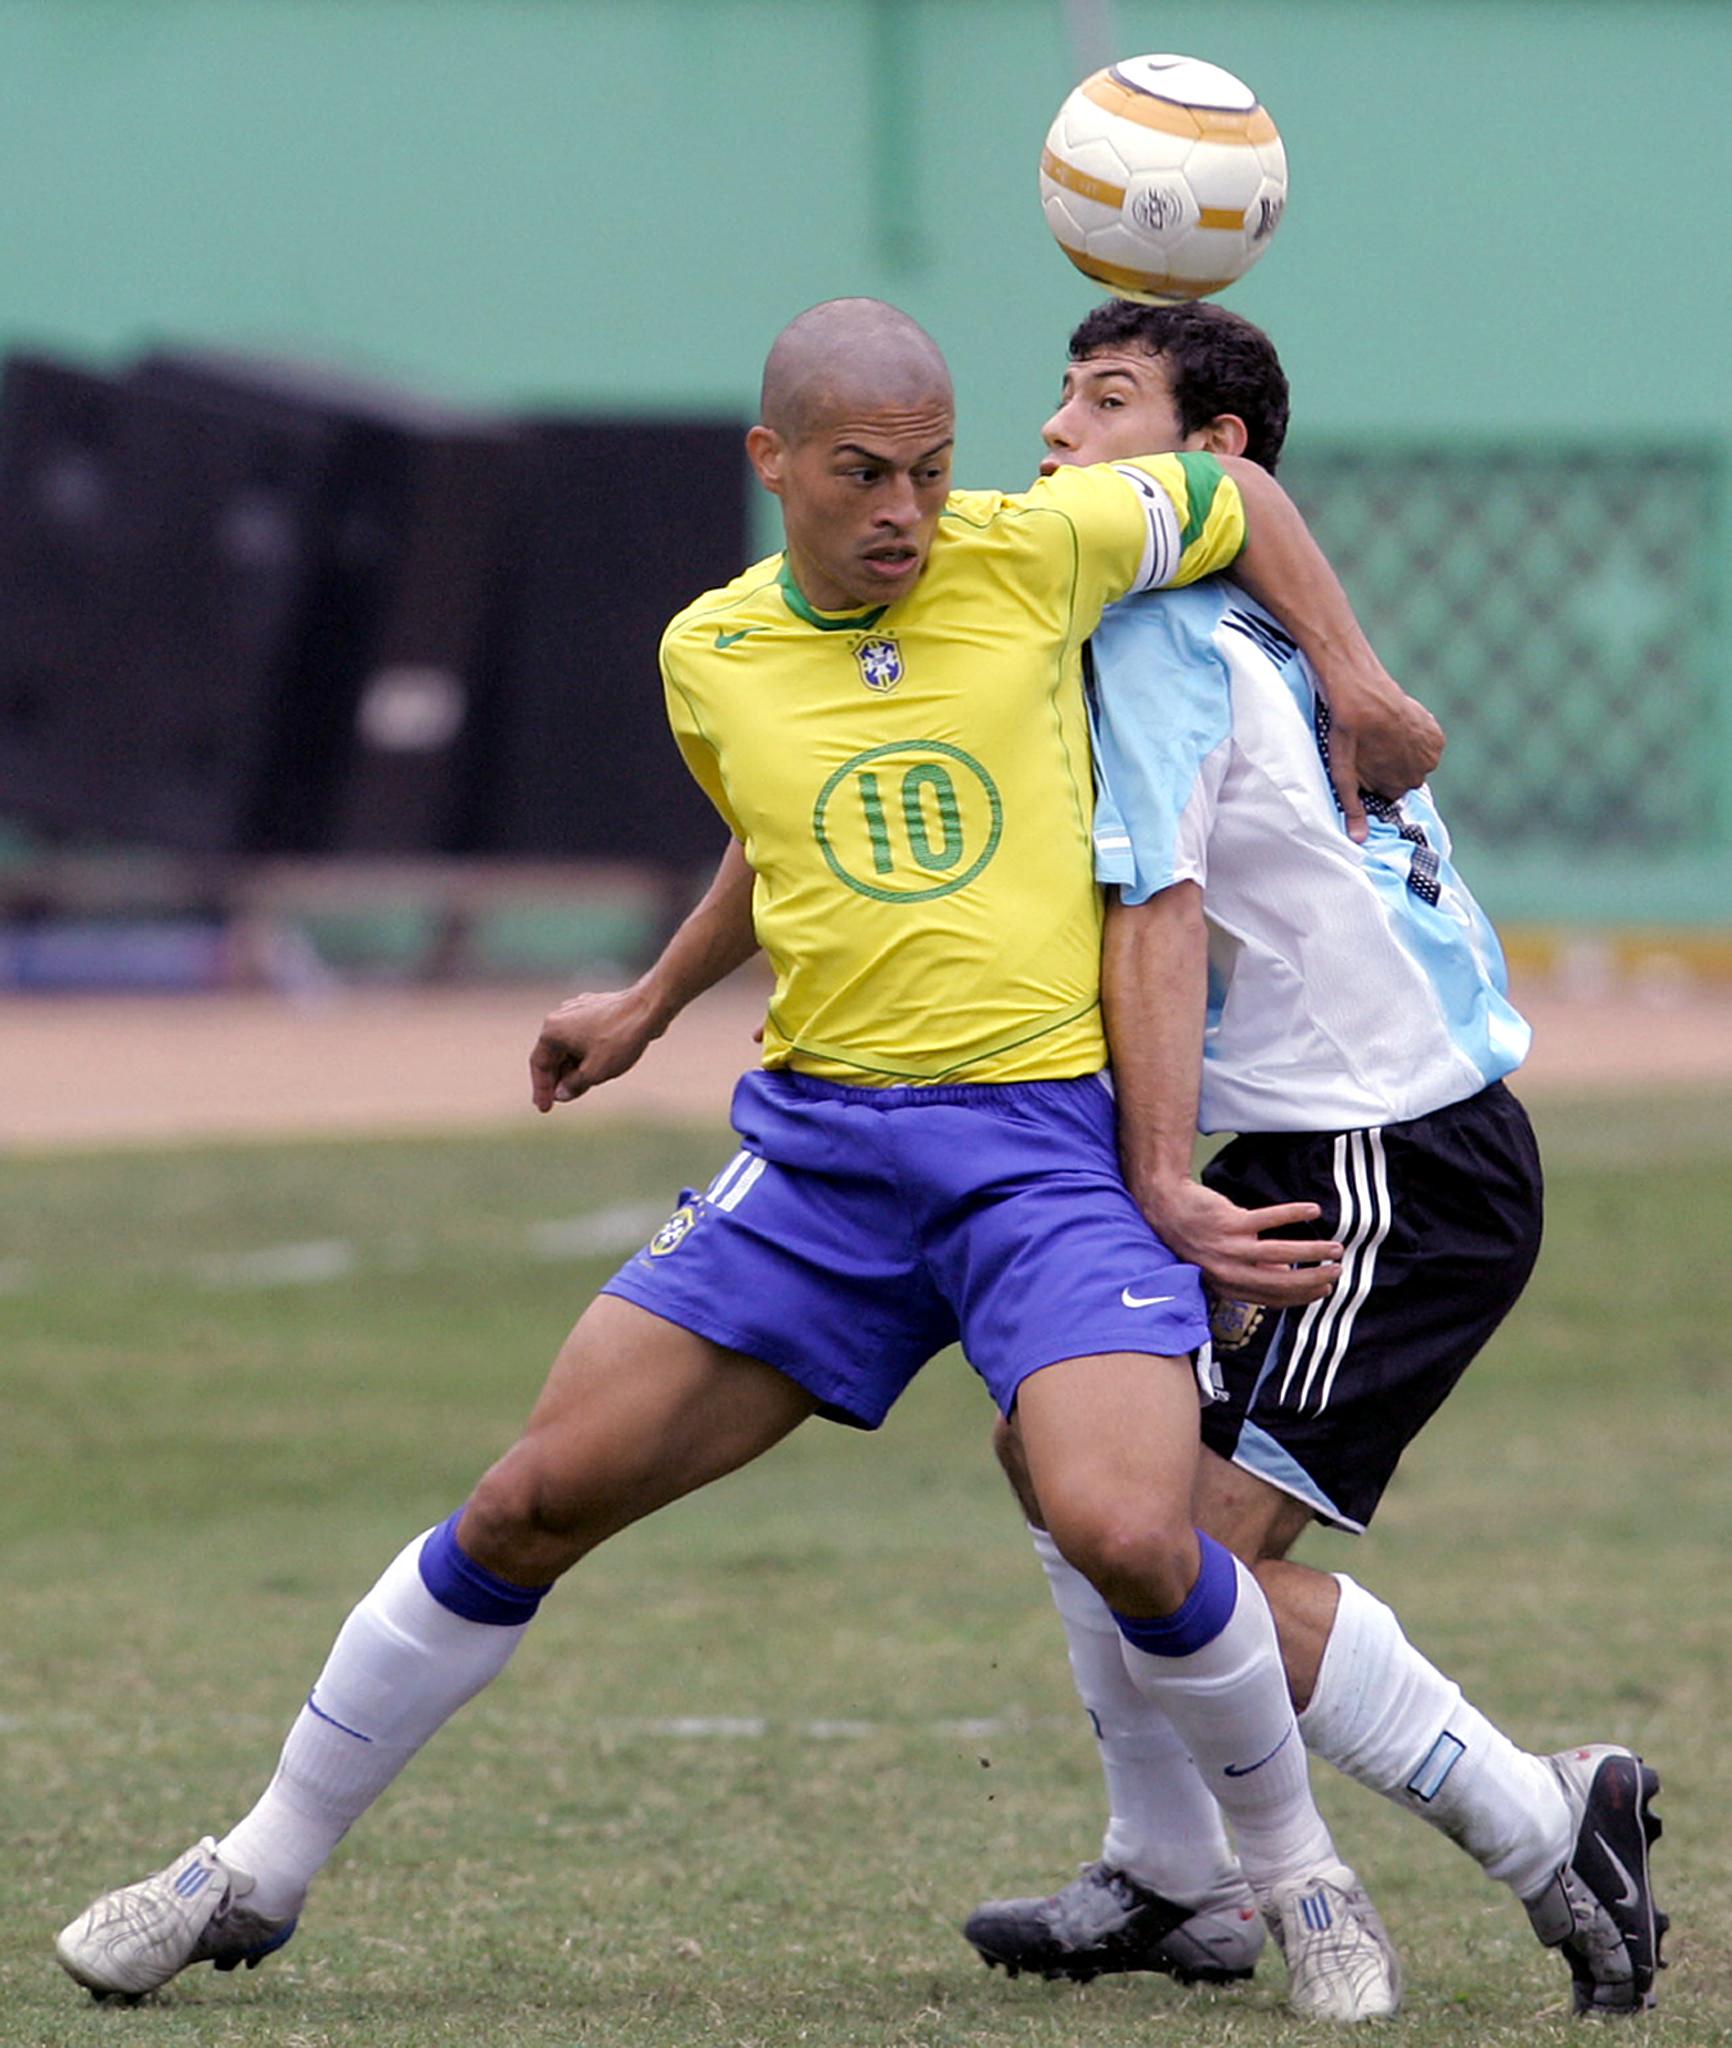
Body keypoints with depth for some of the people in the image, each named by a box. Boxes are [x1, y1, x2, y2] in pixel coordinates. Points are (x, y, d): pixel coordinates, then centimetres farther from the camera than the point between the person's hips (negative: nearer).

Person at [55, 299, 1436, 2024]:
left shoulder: (1029, 554, -2)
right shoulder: (709, 656, 7)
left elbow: (1237, 492, 15)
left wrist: (1352, 680, 9)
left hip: (1048, 1138, -3)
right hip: (815, 1149, 3)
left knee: (1126, 1533, -25)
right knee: (535, 1500, -1)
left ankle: (1299, 1880, 3)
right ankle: (257, 1877, 15)